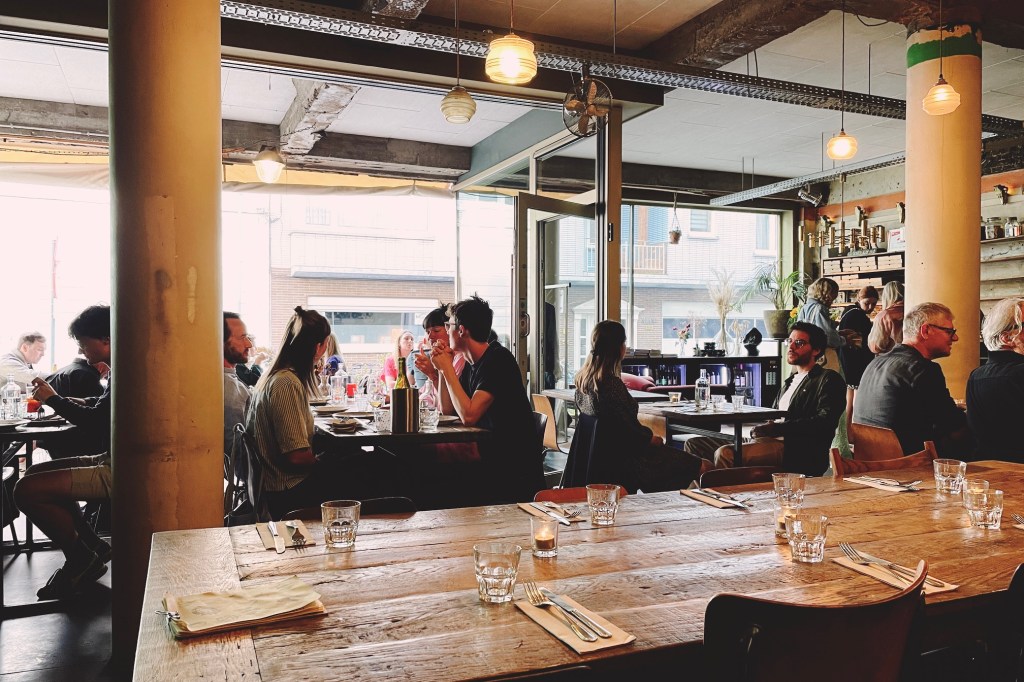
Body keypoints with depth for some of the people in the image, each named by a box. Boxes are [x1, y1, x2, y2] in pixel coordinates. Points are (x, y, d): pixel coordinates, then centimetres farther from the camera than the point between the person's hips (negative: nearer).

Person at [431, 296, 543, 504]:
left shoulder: (499, 359, -17)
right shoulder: (471, 364, 10)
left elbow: (468, 415, -24)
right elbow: (447, 410, 14)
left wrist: (447, 368, -15)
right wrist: (442, 367, 5)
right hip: (490, 459, 8)